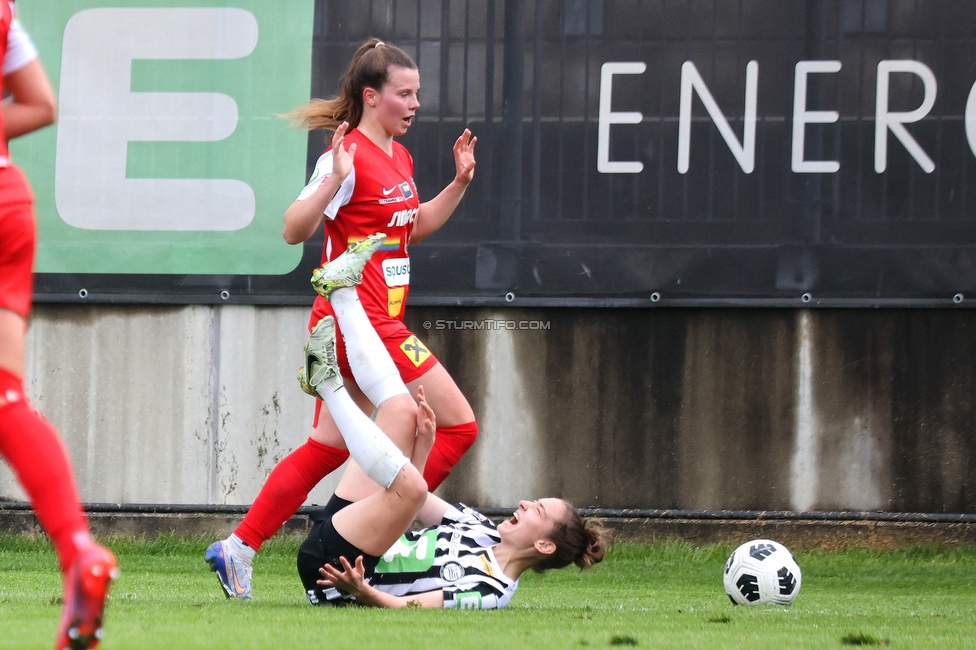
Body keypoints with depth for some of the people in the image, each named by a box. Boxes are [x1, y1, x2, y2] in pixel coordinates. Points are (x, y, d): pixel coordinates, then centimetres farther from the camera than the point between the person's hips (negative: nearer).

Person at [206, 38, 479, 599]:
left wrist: (459, 183, 18)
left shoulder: (400, 158, 14)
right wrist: (333, 180, -33)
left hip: (368, 324, 10)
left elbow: (414, 228, 30)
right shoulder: (350, 157, -14)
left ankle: (238, 550, 12)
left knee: (326, 449, 11)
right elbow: (295, 230, -20)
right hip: (361, 319, -10)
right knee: (458, 423, -8)